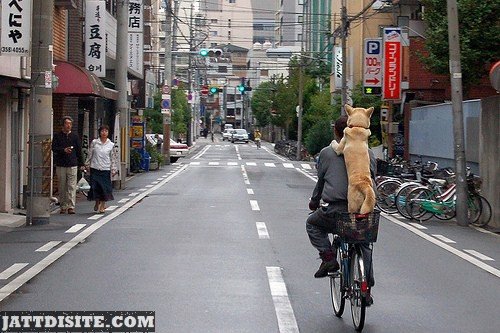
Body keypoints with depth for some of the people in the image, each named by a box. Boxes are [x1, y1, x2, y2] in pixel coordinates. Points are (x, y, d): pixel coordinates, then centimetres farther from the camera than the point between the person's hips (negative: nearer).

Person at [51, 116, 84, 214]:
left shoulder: (75, 136, 10)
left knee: (72, 186, -7)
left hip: (72, 165, 0)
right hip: (60, 165, 0)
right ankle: (63, 206, 11)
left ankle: (71, 206, -8)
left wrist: (81, 164, 8)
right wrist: (63, 150, -17)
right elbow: (54, 148, -1)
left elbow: (79, 151, 12)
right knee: (62, 187, 4)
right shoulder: (57, 136, 7)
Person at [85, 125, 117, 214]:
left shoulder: (111, 145, 4)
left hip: (105, 169, 0)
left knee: (105, 187, -3)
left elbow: (112, 158, 9)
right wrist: (87, 164, 7)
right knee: (95, 186, -2)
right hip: (95, 168, 0)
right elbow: (90, 154, 8)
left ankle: (102, 206, 8)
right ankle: (97, 203, 21)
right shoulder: (94, 142, 2)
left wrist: (113, 169, 7)